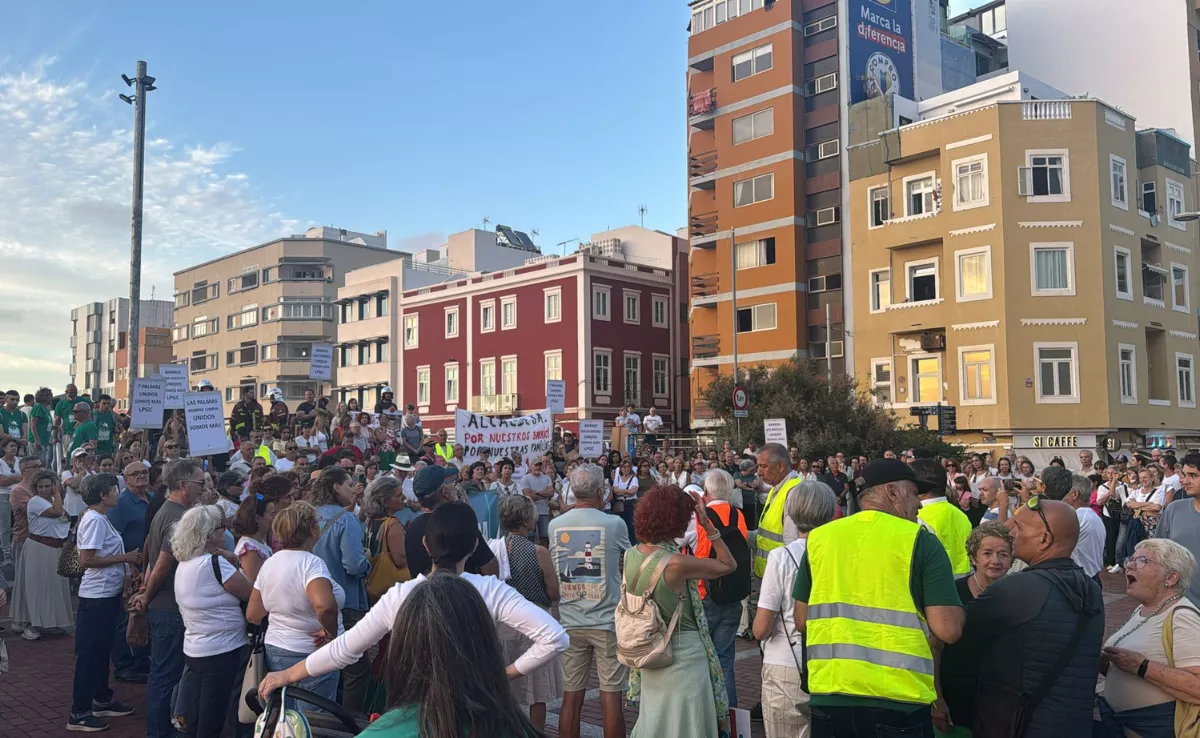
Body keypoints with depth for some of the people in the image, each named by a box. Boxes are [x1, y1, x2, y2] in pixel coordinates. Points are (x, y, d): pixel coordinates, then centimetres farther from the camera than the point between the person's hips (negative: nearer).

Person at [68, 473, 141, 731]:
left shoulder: (99, 518, 11)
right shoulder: (94, 520, -18)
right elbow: (86, 560, -23)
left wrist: (127, 559, 7)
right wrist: (124, 558, -18)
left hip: (107, 593, 10)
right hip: (97, 596, -10)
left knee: (101, 650, 19)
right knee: (89, 653, -1)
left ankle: (102, 700, 31)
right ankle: (79, 713, 7)